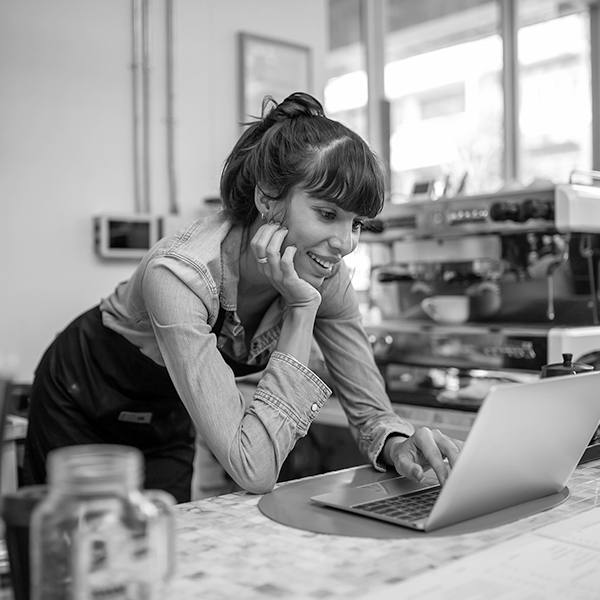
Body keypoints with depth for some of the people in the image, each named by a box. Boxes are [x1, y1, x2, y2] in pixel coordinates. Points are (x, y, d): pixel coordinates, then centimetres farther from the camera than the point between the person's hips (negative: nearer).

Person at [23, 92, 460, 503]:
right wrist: (301, 312, -42)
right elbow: (253, 471, -43)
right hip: (82, 410, -4)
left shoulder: (324, 272, -21)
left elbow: (370, 410, -15)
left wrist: (399, 444, -37)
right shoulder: (179, 274, -39)